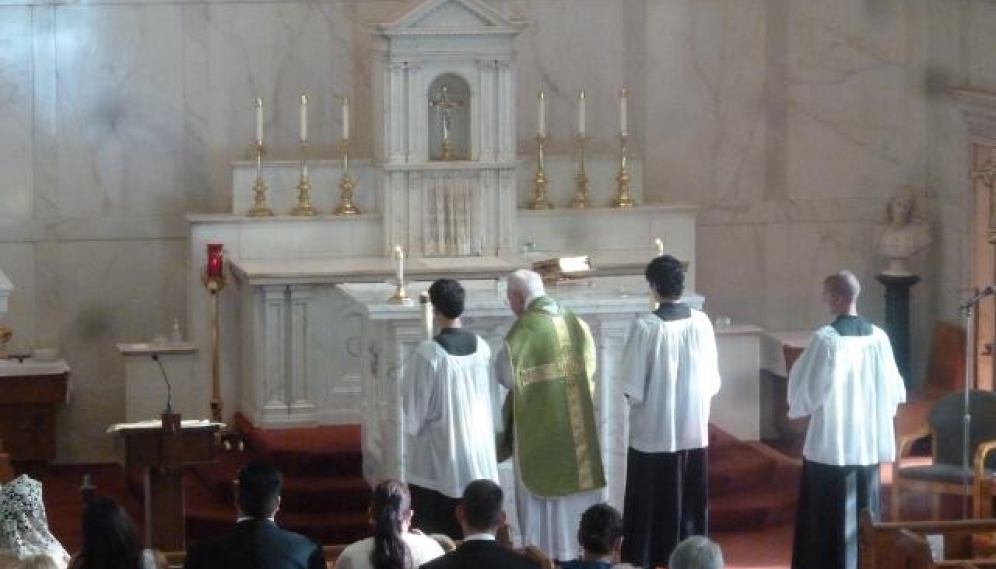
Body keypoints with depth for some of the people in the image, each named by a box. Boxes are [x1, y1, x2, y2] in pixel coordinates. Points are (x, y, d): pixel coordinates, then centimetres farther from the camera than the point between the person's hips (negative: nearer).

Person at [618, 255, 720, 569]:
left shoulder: (645, 326, -16)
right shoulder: (702, 322, -4)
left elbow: (631, 386, -12)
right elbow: (713, 380, 4)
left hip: (653, 431, -4)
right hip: (694, 430, 4)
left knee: (651, 507, 5)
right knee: (690, 506, 13)